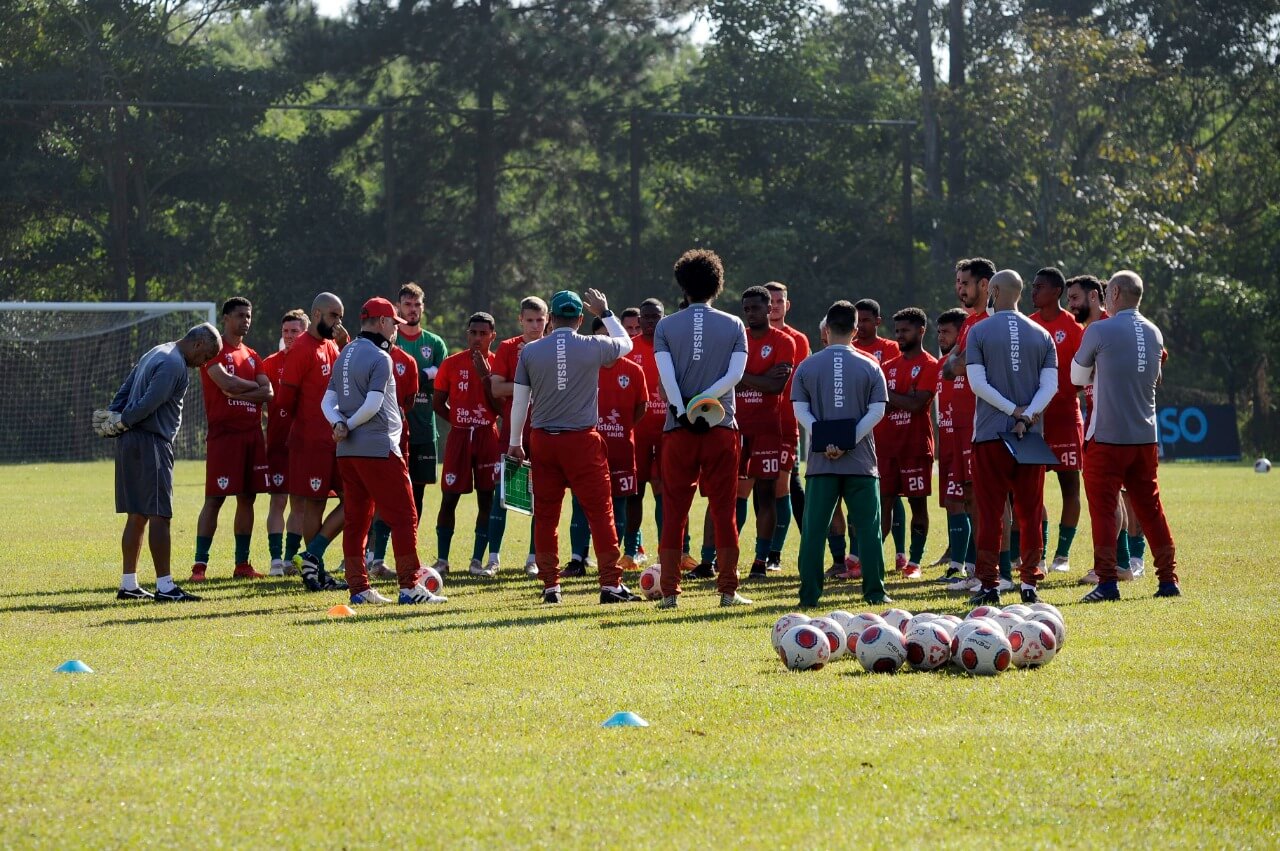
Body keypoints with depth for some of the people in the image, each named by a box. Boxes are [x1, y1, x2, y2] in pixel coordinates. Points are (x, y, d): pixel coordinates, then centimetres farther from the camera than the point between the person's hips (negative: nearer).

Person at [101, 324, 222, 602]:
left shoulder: (156, 354, 19)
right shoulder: (174, 365, -15)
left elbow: (124, 390, 19)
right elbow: (148, 404, -20)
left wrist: (114, 418, 8)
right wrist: (120, 423, -7)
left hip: (130, 442, 10)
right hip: (151, 443, -10)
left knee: (137, 515, 13)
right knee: (159, 515, -8)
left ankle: (128, 584, 16)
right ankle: (164, 586, -9)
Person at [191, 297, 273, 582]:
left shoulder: (252, 356, 17)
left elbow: (268, 393, 4)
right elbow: (225, 382, -18)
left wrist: (240, 393, -12)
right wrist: (254, 386, -2)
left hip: (252, 433, 7)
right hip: (223, 433, -7)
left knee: (247, 499, 7)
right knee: (214, 498, -8)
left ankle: (242, 564, 13)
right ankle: (200, 564, -7)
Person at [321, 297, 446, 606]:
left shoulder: (344, 355, 14)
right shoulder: (380, 358, -11)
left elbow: (328, 401, 10)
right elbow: (372, 404, -18)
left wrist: (339, 425, -6)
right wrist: (349, 426, -4)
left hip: (347, 452, 8)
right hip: (379, 448, -8)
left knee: (356, 519, 10)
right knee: (404, 517, -3)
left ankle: (358, 588, 10)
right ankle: (409, 586, -5)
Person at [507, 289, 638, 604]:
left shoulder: (530, 351, 0)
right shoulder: (593, 347, -4)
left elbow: (520, 401, 5)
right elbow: (626, 342, 18)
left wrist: (515, 442, 15)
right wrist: (605, 313, 30)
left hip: (543, 440, 2)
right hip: (582, 441, -2)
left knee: (545, 515, 8)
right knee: (600, 511, 2)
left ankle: (550, 586, 10)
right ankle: (611, 584, -2)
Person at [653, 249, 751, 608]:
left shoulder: (665, 327, 3)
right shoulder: (733, 326, 4)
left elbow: (666, 374, -9)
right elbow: (735, 374, -7)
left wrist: (683, 410, -12)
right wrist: (704, 401, -11)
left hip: (678, 429, 0)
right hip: (721, 427, 0)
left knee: (674, 513, 5)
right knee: (723, 512, 4)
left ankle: (669, 592, 2)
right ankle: (728, 590, 3)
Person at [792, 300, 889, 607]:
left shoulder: (807, 366, 3)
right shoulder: (869, 366, 2)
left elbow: (800, 410, -3)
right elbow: (877, 411, -5)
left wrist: (826, 442, -9)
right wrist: (850, 441, -8)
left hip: (820, 461, 0)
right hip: (861, 460, 0)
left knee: (814, 529, 4)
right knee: (868, 527, 5)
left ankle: (809, 594, 2)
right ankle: (874, 591, 3)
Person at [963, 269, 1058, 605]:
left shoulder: (979, 332, -2)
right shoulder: (1041, 335, 7)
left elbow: (977, 383, -10)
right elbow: (1050, 386, -2)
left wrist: (1013, 410, -7)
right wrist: (1026, 417, -9)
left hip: (990, 434, -3)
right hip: (1031, 433, 3)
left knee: (990, 512, 0)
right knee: (1030, 512, 7)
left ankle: (988, 584, -2)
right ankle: (1030, 582, 7)